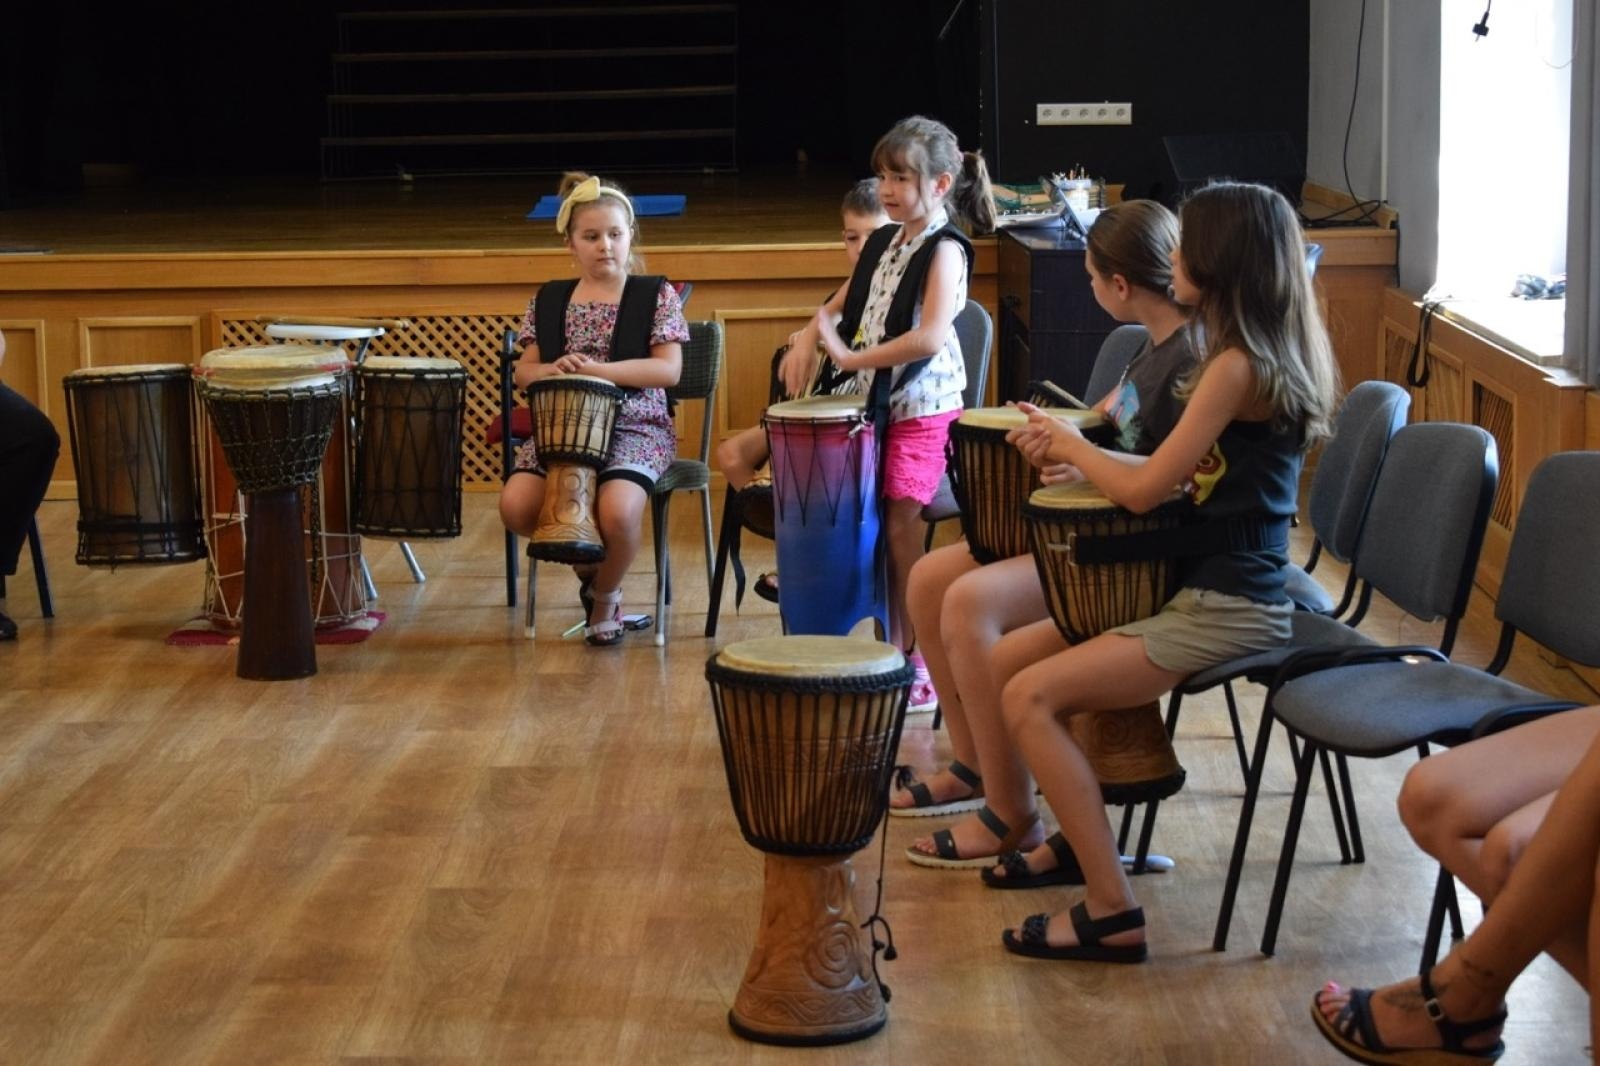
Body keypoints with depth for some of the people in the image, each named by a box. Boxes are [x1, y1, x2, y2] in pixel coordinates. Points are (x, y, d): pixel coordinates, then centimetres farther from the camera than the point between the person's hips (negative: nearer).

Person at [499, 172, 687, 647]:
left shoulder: (656, 295, 2)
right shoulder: (548, 300, 12)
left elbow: (668, 370, -7)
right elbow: (523, 372, 13)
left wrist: (597, 370, -17)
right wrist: (552, 370, -12)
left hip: (636, 427, -3)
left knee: (617, 509, -33)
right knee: (516, 505, -25)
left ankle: (606, 596, 1)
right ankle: (583, 556, 8)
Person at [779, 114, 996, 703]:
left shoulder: (945, 249, -12)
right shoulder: (883, 244, 11)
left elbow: (931, 337, -26)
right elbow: (841, 306, 25)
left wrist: (853, 358, -21)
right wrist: (808, 338, 4)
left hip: (923, 407, -7)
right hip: (877, 402, 7)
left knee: (901, 527, -8)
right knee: (879, 529, 7)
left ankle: (918, 661, 0)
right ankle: (893, 647, 16)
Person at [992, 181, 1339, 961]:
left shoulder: (1237, 367, -18)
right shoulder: (1264, 354, 12)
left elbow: (1142, 490, -17)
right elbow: (1172, 474, 15)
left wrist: (1071, 445, 1)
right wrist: (1072, 447, 6)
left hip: (1226, 609, -10)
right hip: (1212, 594, 10)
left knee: (1028, 696, -16)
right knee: (1009, 660, 15)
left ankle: (1112, 913, -15)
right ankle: (1078, 836, 23)